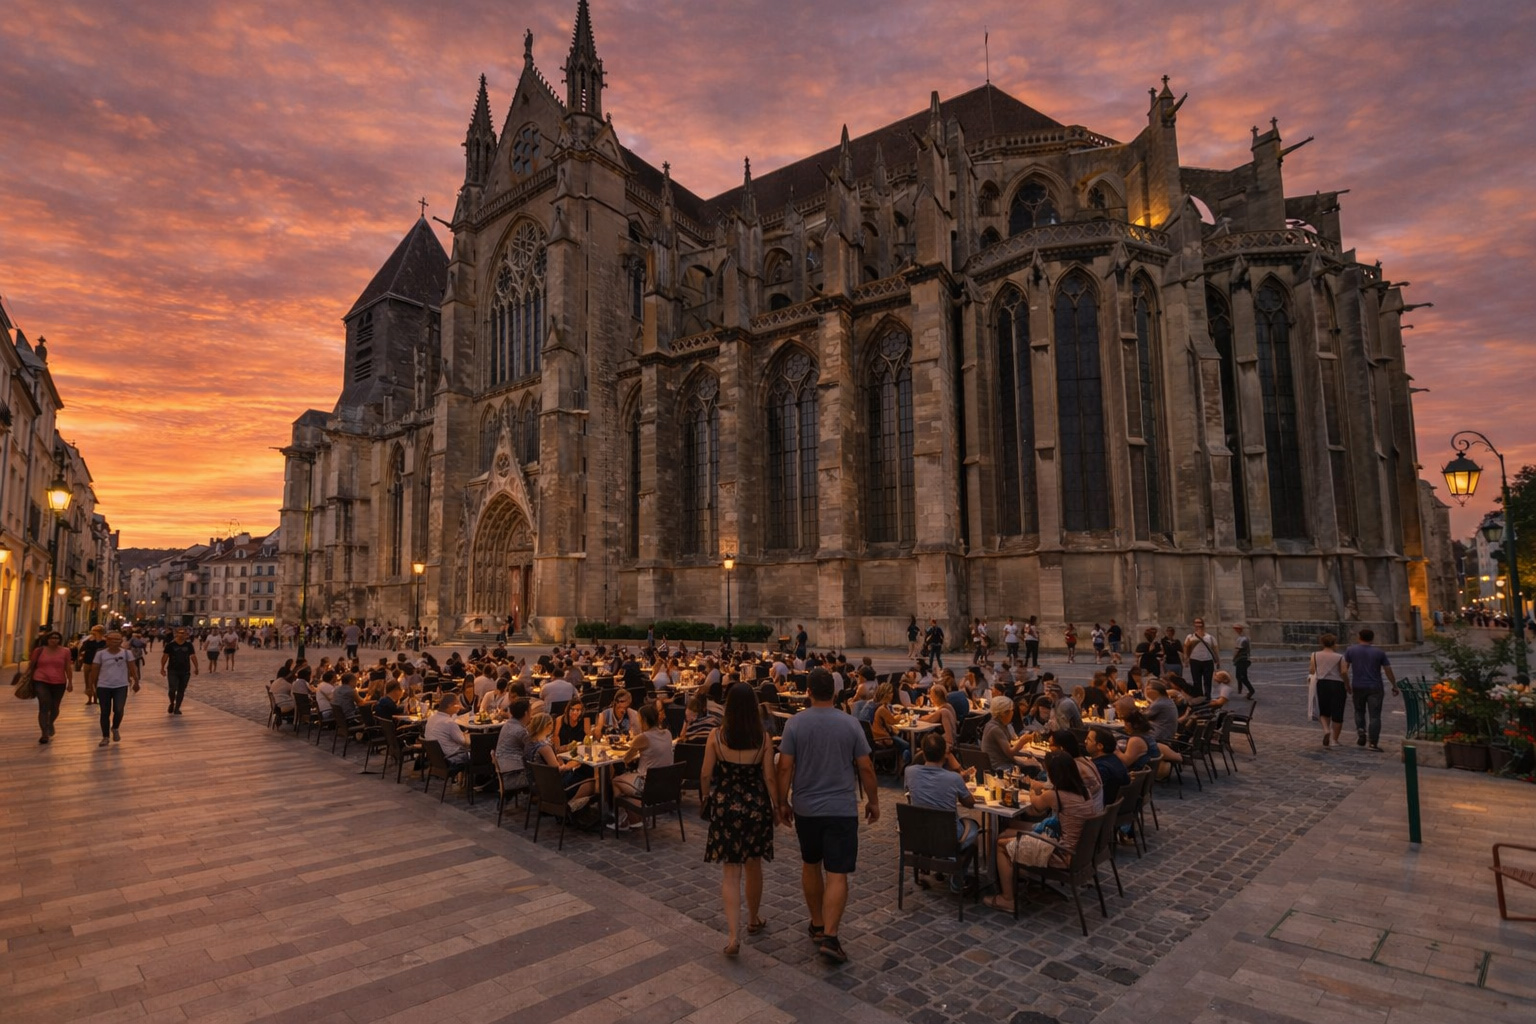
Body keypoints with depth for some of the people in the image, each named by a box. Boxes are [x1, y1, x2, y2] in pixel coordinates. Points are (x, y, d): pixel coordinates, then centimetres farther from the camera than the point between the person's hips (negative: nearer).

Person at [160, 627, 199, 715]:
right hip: (172, 671, -2)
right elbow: (165, 656, 2)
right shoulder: (170, 645, -4)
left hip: (185, 671, 2)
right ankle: (172, 703, 18)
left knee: (181, 691, 7)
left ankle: (177, 708, 19)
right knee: (172, 689, -11)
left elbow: (193, 656, 3)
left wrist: (196, 668, -2)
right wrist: (162, 668, -1)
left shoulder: (189, 645, 2)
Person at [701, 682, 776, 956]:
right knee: (753, 865, 20)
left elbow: (706, 774, -5)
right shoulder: (763, 738, -10)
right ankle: (754, 920, 39)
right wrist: (776, 805, 7)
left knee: (730, 871, 6)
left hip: (725, 806, -1)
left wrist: (704, 797, 13)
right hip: (756, 806, 1)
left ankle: (733, 935, -4)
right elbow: (769, 777, -6)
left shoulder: (716, 736, -11)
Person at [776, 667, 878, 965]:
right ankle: (829, 937, -7)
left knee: (810, 865, 20)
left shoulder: (794, 723, -8)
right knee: (837, 874, 1)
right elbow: (865, 767, -4)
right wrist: (873, 801, 9)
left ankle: (817, 925, 31)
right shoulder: (850, 724, -8)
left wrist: (783, 802, 4)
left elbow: (785, 767, -8)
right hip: (842, 808, -2)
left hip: (805, 807, 2)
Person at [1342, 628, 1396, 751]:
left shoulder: (1350, 650, 0)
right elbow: (1388, 672, 1)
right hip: (1375, 688, -1)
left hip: (1357, 687, 1)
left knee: (1359, 711, 20)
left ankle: (1361, 731, -1)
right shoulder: (1379, 652, -1)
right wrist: (1394, 686, 12)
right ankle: (1373, 743, -4)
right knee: (1374, 716, 0)